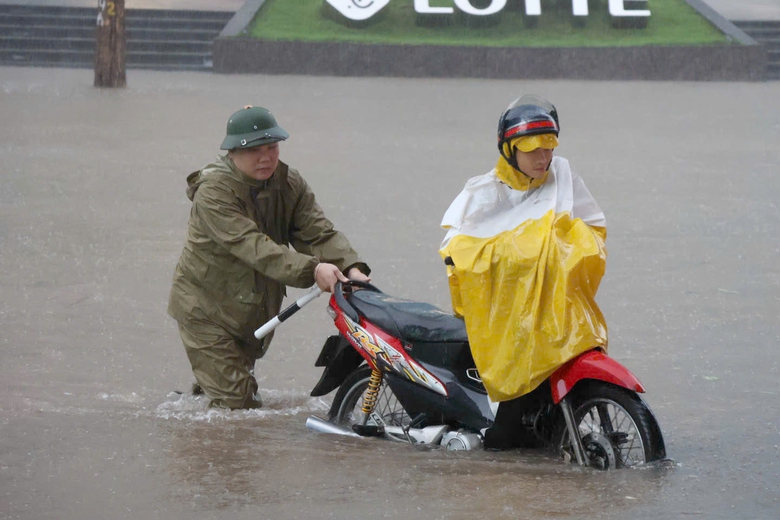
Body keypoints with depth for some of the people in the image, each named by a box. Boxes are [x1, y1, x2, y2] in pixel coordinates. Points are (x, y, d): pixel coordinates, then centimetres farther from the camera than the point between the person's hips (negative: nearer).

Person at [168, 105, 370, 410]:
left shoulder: (288, 184, -3)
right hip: (206, 312, -7)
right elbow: (254, 247, -36)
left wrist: (353, 269, -35)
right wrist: (311, 269, -47)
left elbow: (319, 233, -14)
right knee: (237, 403, -11)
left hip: (257, 312, 7)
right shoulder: (213, 192, -24)